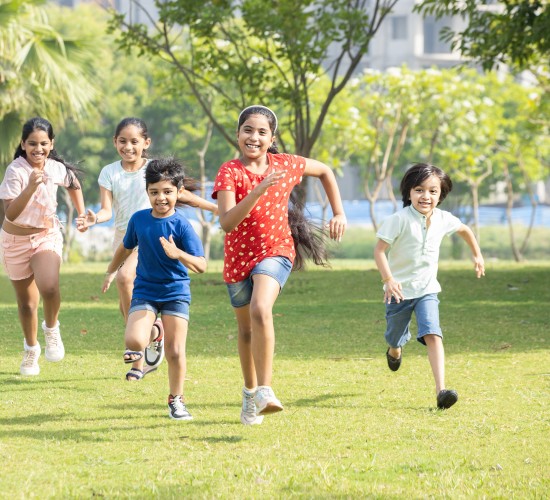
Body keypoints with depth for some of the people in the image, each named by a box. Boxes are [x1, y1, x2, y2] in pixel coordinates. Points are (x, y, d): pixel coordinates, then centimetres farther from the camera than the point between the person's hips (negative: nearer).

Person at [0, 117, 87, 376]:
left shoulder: (57, 169, -8)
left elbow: (74, 185, 17)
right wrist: (30, 187, -40)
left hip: (47, 236, 1)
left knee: (49, 288, -28)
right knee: (26, 303, 11)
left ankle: (51, 329, 1)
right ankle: (31, 350, 35)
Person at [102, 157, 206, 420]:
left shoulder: (182, 225, -14)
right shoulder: (139, 219, -2)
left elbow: (201, 265, -20)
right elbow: (126, 247, 18)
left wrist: (178, 254, -37)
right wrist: (111, 272, 30)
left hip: (176, 293, -2)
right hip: (145, 292, 2)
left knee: (175, 352, -3)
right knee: (134, 341, -21)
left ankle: (176, 400, 18)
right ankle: (138, 347, 15)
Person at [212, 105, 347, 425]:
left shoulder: (285, 165, -6)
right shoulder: (230, 172, -14)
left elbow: (325, 171, 15)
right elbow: (227, 222, -29)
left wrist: (339, 213, 11)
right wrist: (259, 190, -38)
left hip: (276, 251, -1)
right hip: (239, 257, 1)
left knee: (261, 309, -30)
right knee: (246, 329, 17)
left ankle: (265, 391, -31)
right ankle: (250, 392, 42)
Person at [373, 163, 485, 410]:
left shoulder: (443, 219, -3)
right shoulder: (400, 220, -19)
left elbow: (464, 229, 20)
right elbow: (379, 249, -20)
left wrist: (477, 255, 27)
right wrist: (388, 279, -31)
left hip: (427, 290, 2)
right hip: (400, 289, -2)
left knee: (432, 335, -19)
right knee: (396, 338, 17)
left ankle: (441, 389, -29)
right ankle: (394, 351, 57)